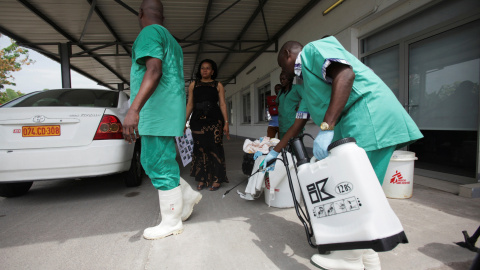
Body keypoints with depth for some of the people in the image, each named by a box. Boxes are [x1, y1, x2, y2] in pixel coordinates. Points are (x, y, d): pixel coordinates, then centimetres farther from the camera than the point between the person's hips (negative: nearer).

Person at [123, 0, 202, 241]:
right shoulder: (170, 40, 25)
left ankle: (172, 222, 10)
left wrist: (134, 109, -31)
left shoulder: (150, 33, -5)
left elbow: (154, 71, -22)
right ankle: (188, 196, 25)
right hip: (164, 111, 10)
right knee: (151, 162, 17)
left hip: (158, 110, -10)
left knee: (159, 166, -3)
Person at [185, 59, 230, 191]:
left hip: (214, 120, -1)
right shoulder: (193, 85, 15)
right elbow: (190, 104, 12)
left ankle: (217, 179, 5)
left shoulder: (218, 85, 11)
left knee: (215, 148, -4)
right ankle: (202, 179, 11)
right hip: (198, 120, 2)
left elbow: (223, 104, 5)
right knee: (200, 149, 2)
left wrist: (226, 122, -4)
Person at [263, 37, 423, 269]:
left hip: (370, 117, -10)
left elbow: (345, 74, -21)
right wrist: (275, 151, 30)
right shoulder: (307, 83, 27)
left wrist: (326, 127, -28)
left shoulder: (313, 49, -1)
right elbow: (299, 121, 28)